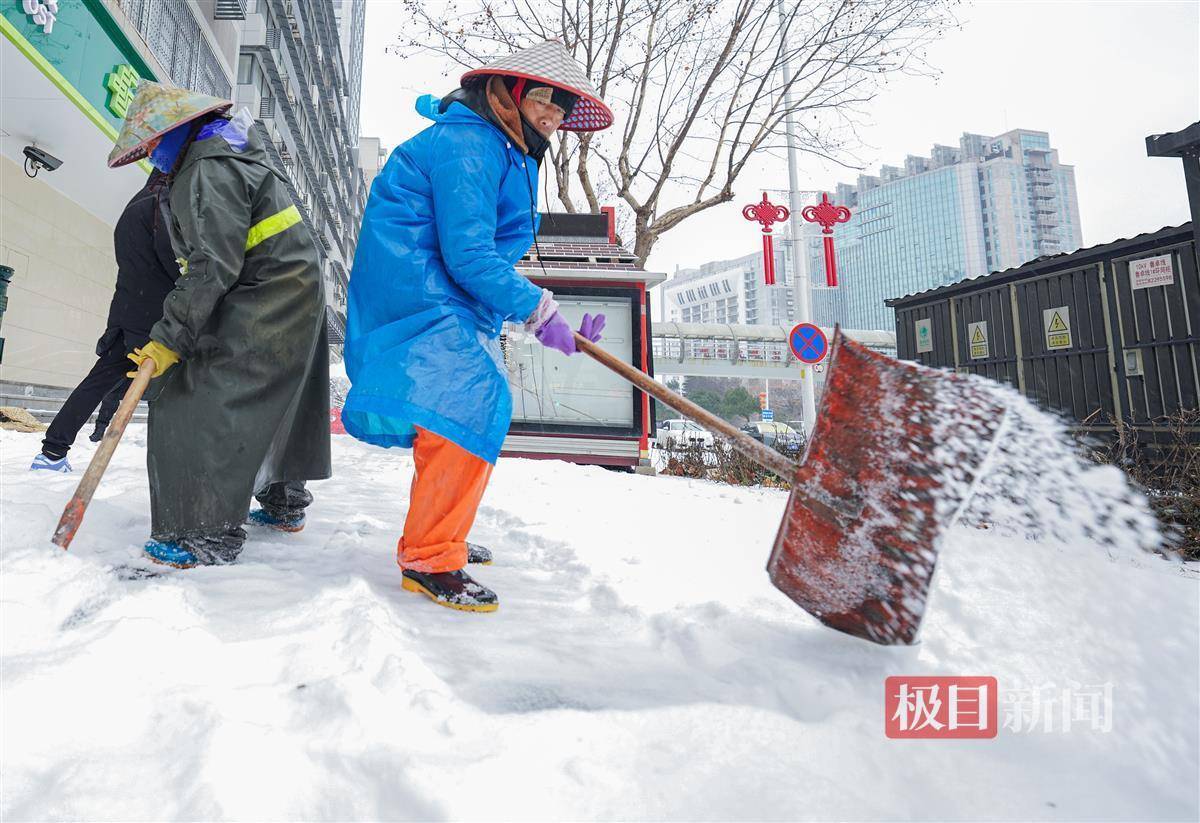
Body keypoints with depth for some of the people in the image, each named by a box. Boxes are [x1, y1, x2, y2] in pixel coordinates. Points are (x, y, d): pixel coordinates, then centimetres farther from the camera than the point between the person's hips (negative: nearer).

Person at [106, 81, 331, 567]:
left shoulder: (210, 172, -13)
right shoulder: (228, 154, 21)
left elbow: (214, 266, -22)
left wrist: (169, 337, -20)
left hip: (266, 302, -11)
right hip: (296, 295, 11)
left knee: (207, 403, -13)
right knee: (275, 402, 17)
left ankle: (210, 534, -11)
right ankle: (285, 503, 29)